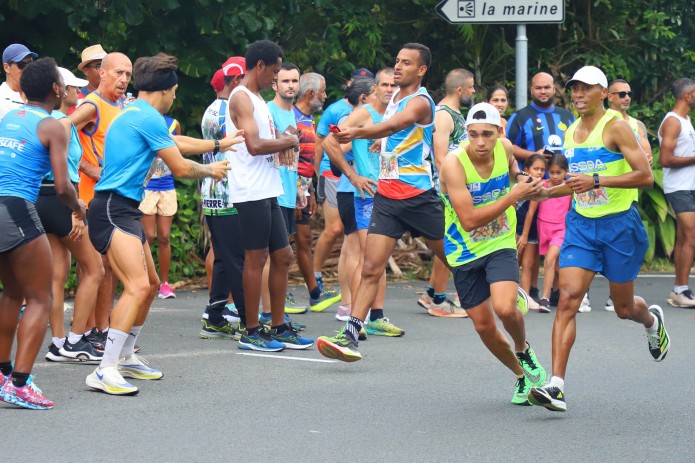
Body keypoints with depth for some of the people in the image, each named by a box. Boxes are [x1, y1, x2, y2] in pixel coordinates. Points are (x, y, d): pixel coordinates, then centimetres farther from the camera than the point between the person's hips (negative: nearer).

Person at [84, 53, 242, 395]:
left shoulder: (134, 115, 20)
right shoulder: (148, 118, -12)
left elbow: (177, 143, 37)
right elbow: (180, 168, -8)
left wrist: (218, 144, 47)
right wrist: (211, 171, 12)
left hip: (125, 210, 11)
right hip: (113, 209, -11)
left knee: (150, 284, 20)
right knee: (138, 286, -23)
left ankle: (125, 358, 33)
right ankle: (104, 371, -28)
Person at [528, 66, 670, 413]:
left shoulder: (616, 127, -11)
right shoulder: (570, 133, 10)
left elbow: (645, 176, -19)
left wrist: (596, 181, -26)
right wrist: (544, 192, 11)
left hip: (620, 226, -4)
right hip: (581, 225, 4)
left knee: (624, 308, 10)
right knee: (568, 298, -14)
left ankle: (652, 321, 49)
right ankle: (556, 387, -20)